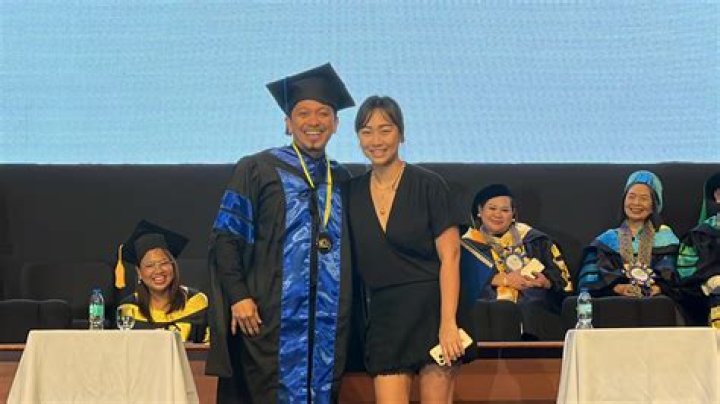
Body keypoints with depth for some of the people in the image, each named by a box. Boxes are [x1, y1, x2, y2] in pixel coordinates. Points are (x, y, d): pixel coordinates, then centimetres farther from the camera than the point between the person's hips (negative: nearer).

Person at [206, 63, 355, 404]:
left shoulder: (341, 181, 15)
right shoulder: (257, 170, 2)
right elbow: (226, 237, -2)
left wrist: (349, 312, 11)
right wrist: (238, 296, -13)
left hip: (330, 323, 4)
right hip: (270, 321, -4)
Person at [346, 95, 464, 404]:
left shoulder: (428, 185, -4)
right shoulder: (353, 193, 8)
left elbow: (450, 257, -9)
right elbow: (351, 262, 14)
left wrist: (448, 323, -17)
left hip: (431, 308, -3)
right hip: (384, 314, 3)